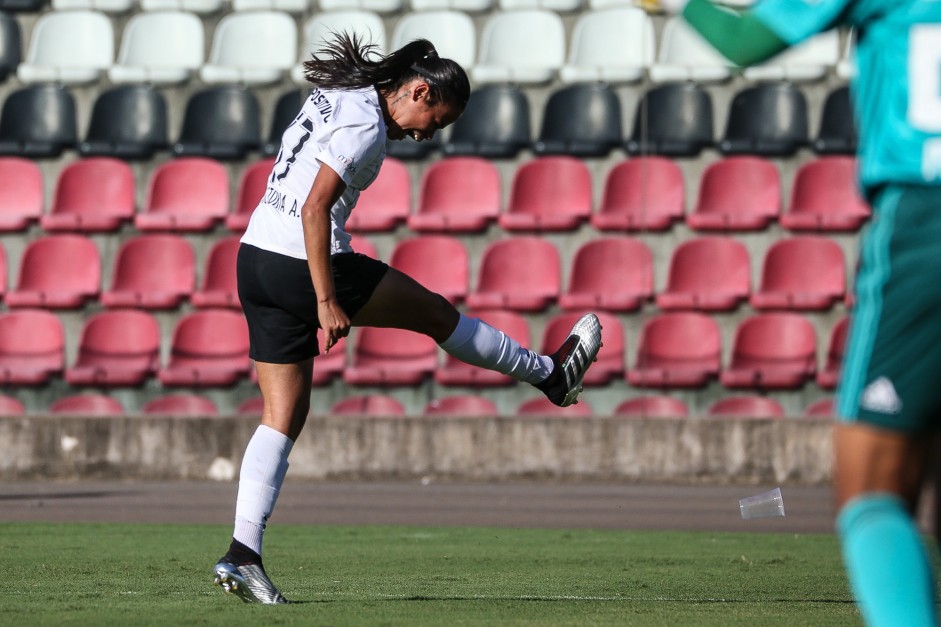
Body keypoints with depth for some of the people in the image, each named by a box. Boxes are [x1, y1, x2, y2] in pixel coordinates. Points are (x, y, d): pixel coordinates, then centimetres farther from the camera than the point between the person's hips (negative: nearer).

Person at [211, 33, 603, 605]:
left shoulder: (336, 96, 15)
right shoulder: (364, 125, -15)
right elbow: (315, 209, -22)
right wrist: (326, 301, -21)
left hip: (256, 258, 9)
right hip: (303, 264, -9)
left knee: (284, 418, 6)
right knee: (436, 312, 11)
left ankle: (243, 555, -3)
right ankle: (551, 374, 30)